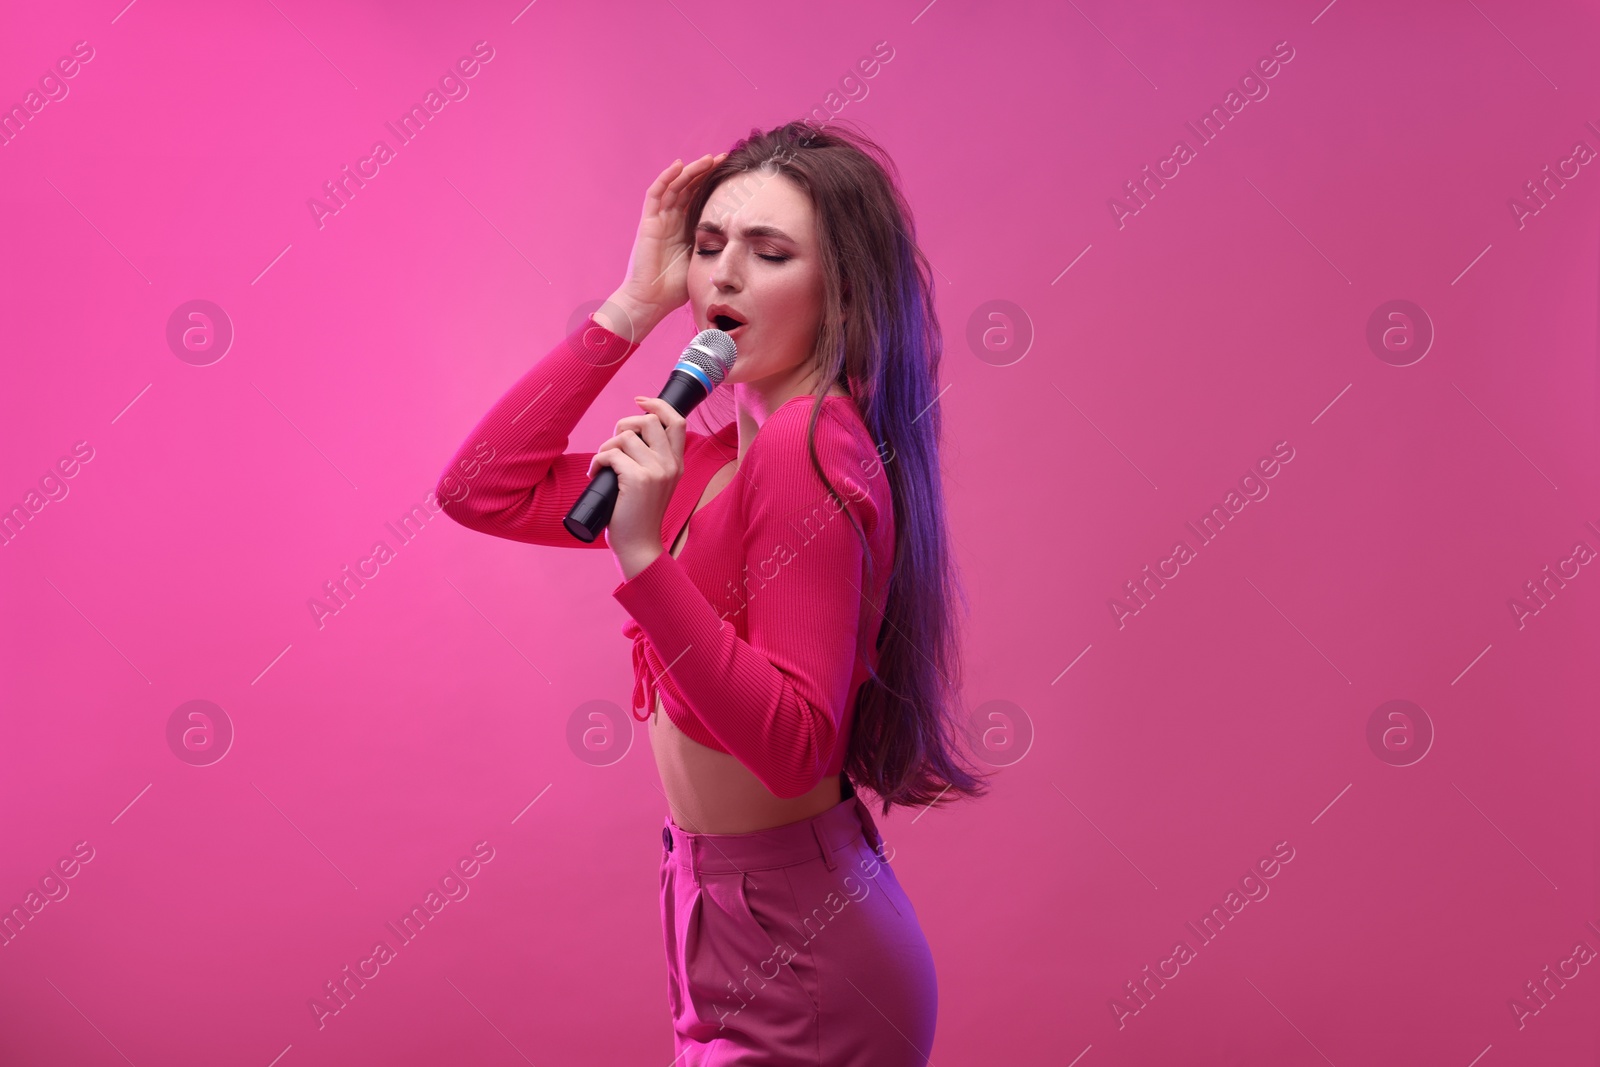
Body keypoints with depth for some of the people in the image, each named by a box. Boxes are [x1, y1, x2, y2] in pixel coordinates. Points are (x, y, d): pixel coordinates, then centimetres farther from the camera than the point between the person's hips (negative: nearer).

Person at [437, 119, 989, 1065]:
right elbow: (483, 492, 4)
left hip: (797, 961, -9)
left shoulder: (809, 450, -21)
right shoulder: (721, 454, 5)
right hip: (725, 916, 9)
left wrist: (644, 557, -32)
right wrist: (631, 307, 1)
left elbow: (793, 748, -26)